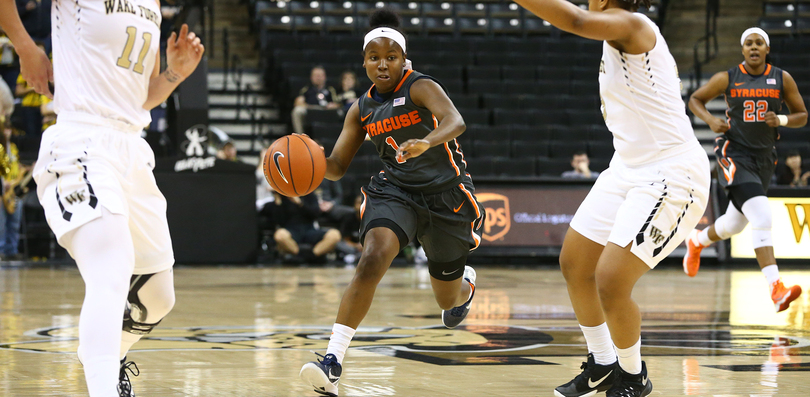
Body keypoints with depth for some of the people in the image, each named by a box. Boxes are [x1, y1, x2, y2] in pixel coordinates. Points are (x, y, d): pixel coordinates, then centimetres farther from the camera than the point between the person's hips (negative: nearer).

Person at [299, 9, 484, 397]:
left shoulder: (421, 87, -14)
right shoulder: (361, 109, 3)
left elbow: (455, 122, -32)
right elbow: (337, 166, 7)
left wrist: (425, 142, -54)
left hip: (445, 193, -3)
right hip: (395, 190, 3)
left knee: (449, 302, 13)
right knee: (371, 260, -29)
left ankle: (466, 281, 56)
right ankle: (332, 363, -36)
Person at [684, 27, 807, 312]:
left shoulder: (782, 79, 1)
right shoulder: (727, 79, -3)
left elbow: (802, 116, 7)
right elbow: (695, 99, 9)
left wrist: (781, 120, -15)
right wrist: (710, 120, -11)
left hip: (764, 159, 5)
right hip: (734, 155, -5)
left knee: (735, 224, 19)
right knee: (761, 217, -23)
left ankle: (697, 241, 52)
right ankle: (776, 288, -30)